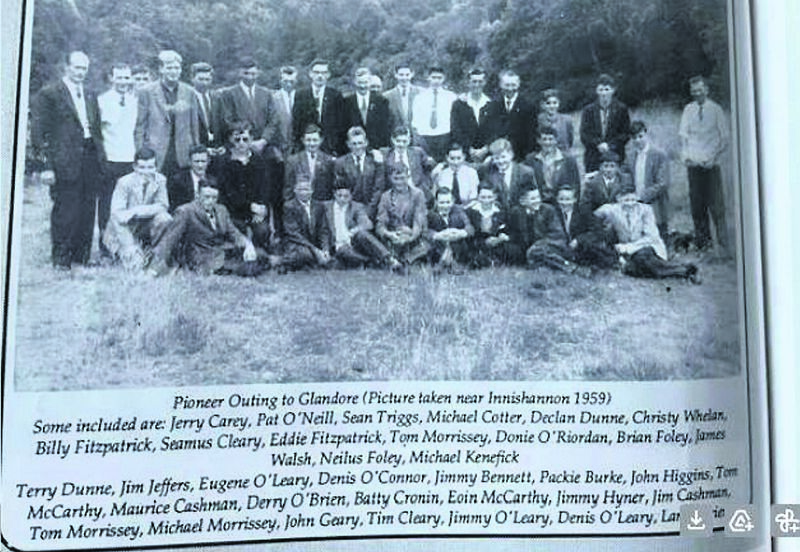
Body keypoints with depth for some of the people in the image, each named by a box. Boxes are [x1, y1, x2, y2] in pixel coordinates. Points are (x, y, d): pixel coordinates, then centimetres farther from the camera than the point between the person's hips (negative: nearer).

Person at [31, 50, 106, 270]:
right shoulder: (49, 94, -1)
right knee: (65, 209, -4)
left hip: (89, 157, 6)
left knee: (87, 209, 6)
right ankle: (60, 258, 4)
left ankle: (81, 256, 14)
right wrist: (44, 157, -12)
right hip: (65, 159, -6)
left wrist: (100, 153, 13)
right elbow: (39, 128, -5)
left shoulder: (90, 96, 19)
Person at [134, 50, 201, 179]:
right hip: (156, 156, -2)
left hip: (183, 157, 2)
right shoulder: (147, 92, 3)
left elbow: (195, 126, 13)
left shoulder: (190, 93, 10)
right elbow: (140, 126, 4)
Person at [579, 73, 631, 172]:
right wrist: (598, 144, -13)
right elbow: (584, 134, 2)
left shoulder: (621, 109, 5)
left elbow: (626, 133, 2)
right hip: (593, 159, 1)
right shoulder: (588, 110, 8)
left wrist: (609, 145, -11)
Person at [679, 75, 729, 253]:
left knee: (716, 205, -5)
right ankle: (702, 243, 10)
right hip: (693, 164, 3)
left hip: (711, 164, -3)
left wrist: (714, 157, -8)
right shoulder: (688, 110, 10)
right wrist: (685, 155, -1)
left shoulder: (715, 109, 2)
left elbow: (725, 137, 2)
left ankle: (723, 244, 2)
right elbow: (684, 135, 13)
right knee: (696, 203, 1)